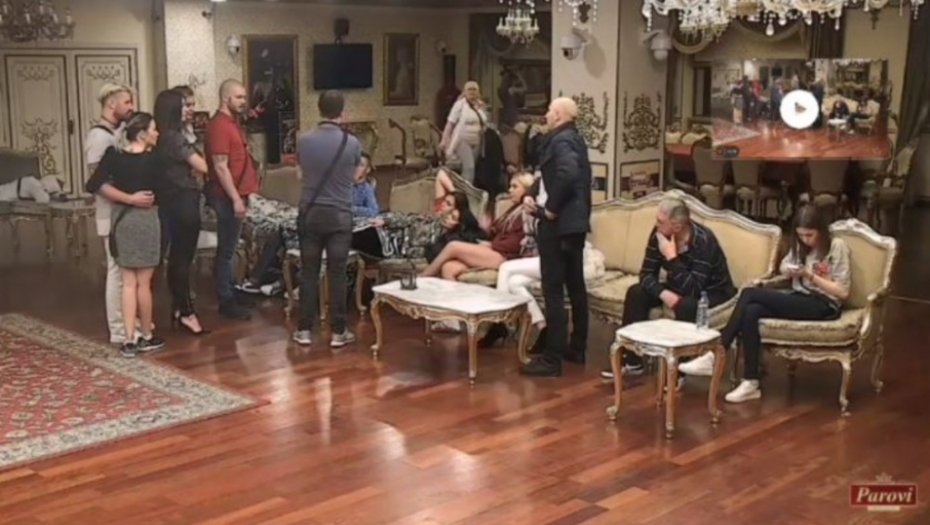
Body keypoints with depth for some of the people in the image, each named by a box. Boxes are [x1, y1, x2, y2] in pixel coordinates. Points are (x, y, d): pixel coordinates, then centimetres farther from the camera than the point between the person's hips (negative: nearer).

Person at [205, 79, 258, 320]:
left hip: (235, 194, 10)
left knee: (227, 248, 16)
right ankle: (226, 302, 2)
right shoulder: (219, 125, -16)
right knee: (226, 249, -3)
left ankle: (227, 292, 25)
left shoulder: (232, 122, 14)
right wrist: (236, 199, -22)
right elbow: (220, 167, -21)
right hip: (227, 196, -10)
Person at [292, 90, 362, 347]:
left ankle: (304, 330, 12)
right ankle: (338, 332, 9)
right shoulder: (352, 143, -7)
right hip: (339, 214, -1)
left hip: (310, 213, 1)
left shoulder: (304, 140, -3)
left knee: (309, 273, 8)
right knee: (337, 274, 4)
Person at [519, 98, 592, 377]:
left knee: (554, 291, -8)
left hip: (558, 223, -10)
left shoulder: (560, 140, -14)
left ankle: (552, 358, -5)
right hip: (575, 221, 10)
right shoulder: (576, 139, 15)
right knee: (575, 286, 14)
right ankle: (577, 348, 23)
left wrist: (551, 207, -22)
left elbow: (567, 174, -31)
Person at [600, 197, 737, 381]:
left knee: (686, 305, -38)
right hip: (678, 286, 6)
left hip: (712, 292, -6)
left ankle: (678, 368, -21)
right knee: (636, 292, -14)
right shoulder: (658, 234, -15)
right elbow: (647, 274, -13)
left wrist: (671, 257, -40)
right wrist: (663, 293, -32)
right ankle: (632, 360, -6)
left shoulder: (703, 241, -32)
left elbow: (692, 289, -37)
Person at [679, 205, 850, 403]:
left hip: (824, 306, -7)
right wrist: (788, 270, 0)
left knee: (750, 294, -24)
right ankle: (750, 382, -27)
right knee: (751, 311, -26)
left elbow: (843, 292, -10)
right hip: (799, 299, 7)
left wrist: (810, 275, -18)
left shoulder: (837, 247, -7)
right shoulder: (801, 245, 12)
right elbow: (783, 266, 24)